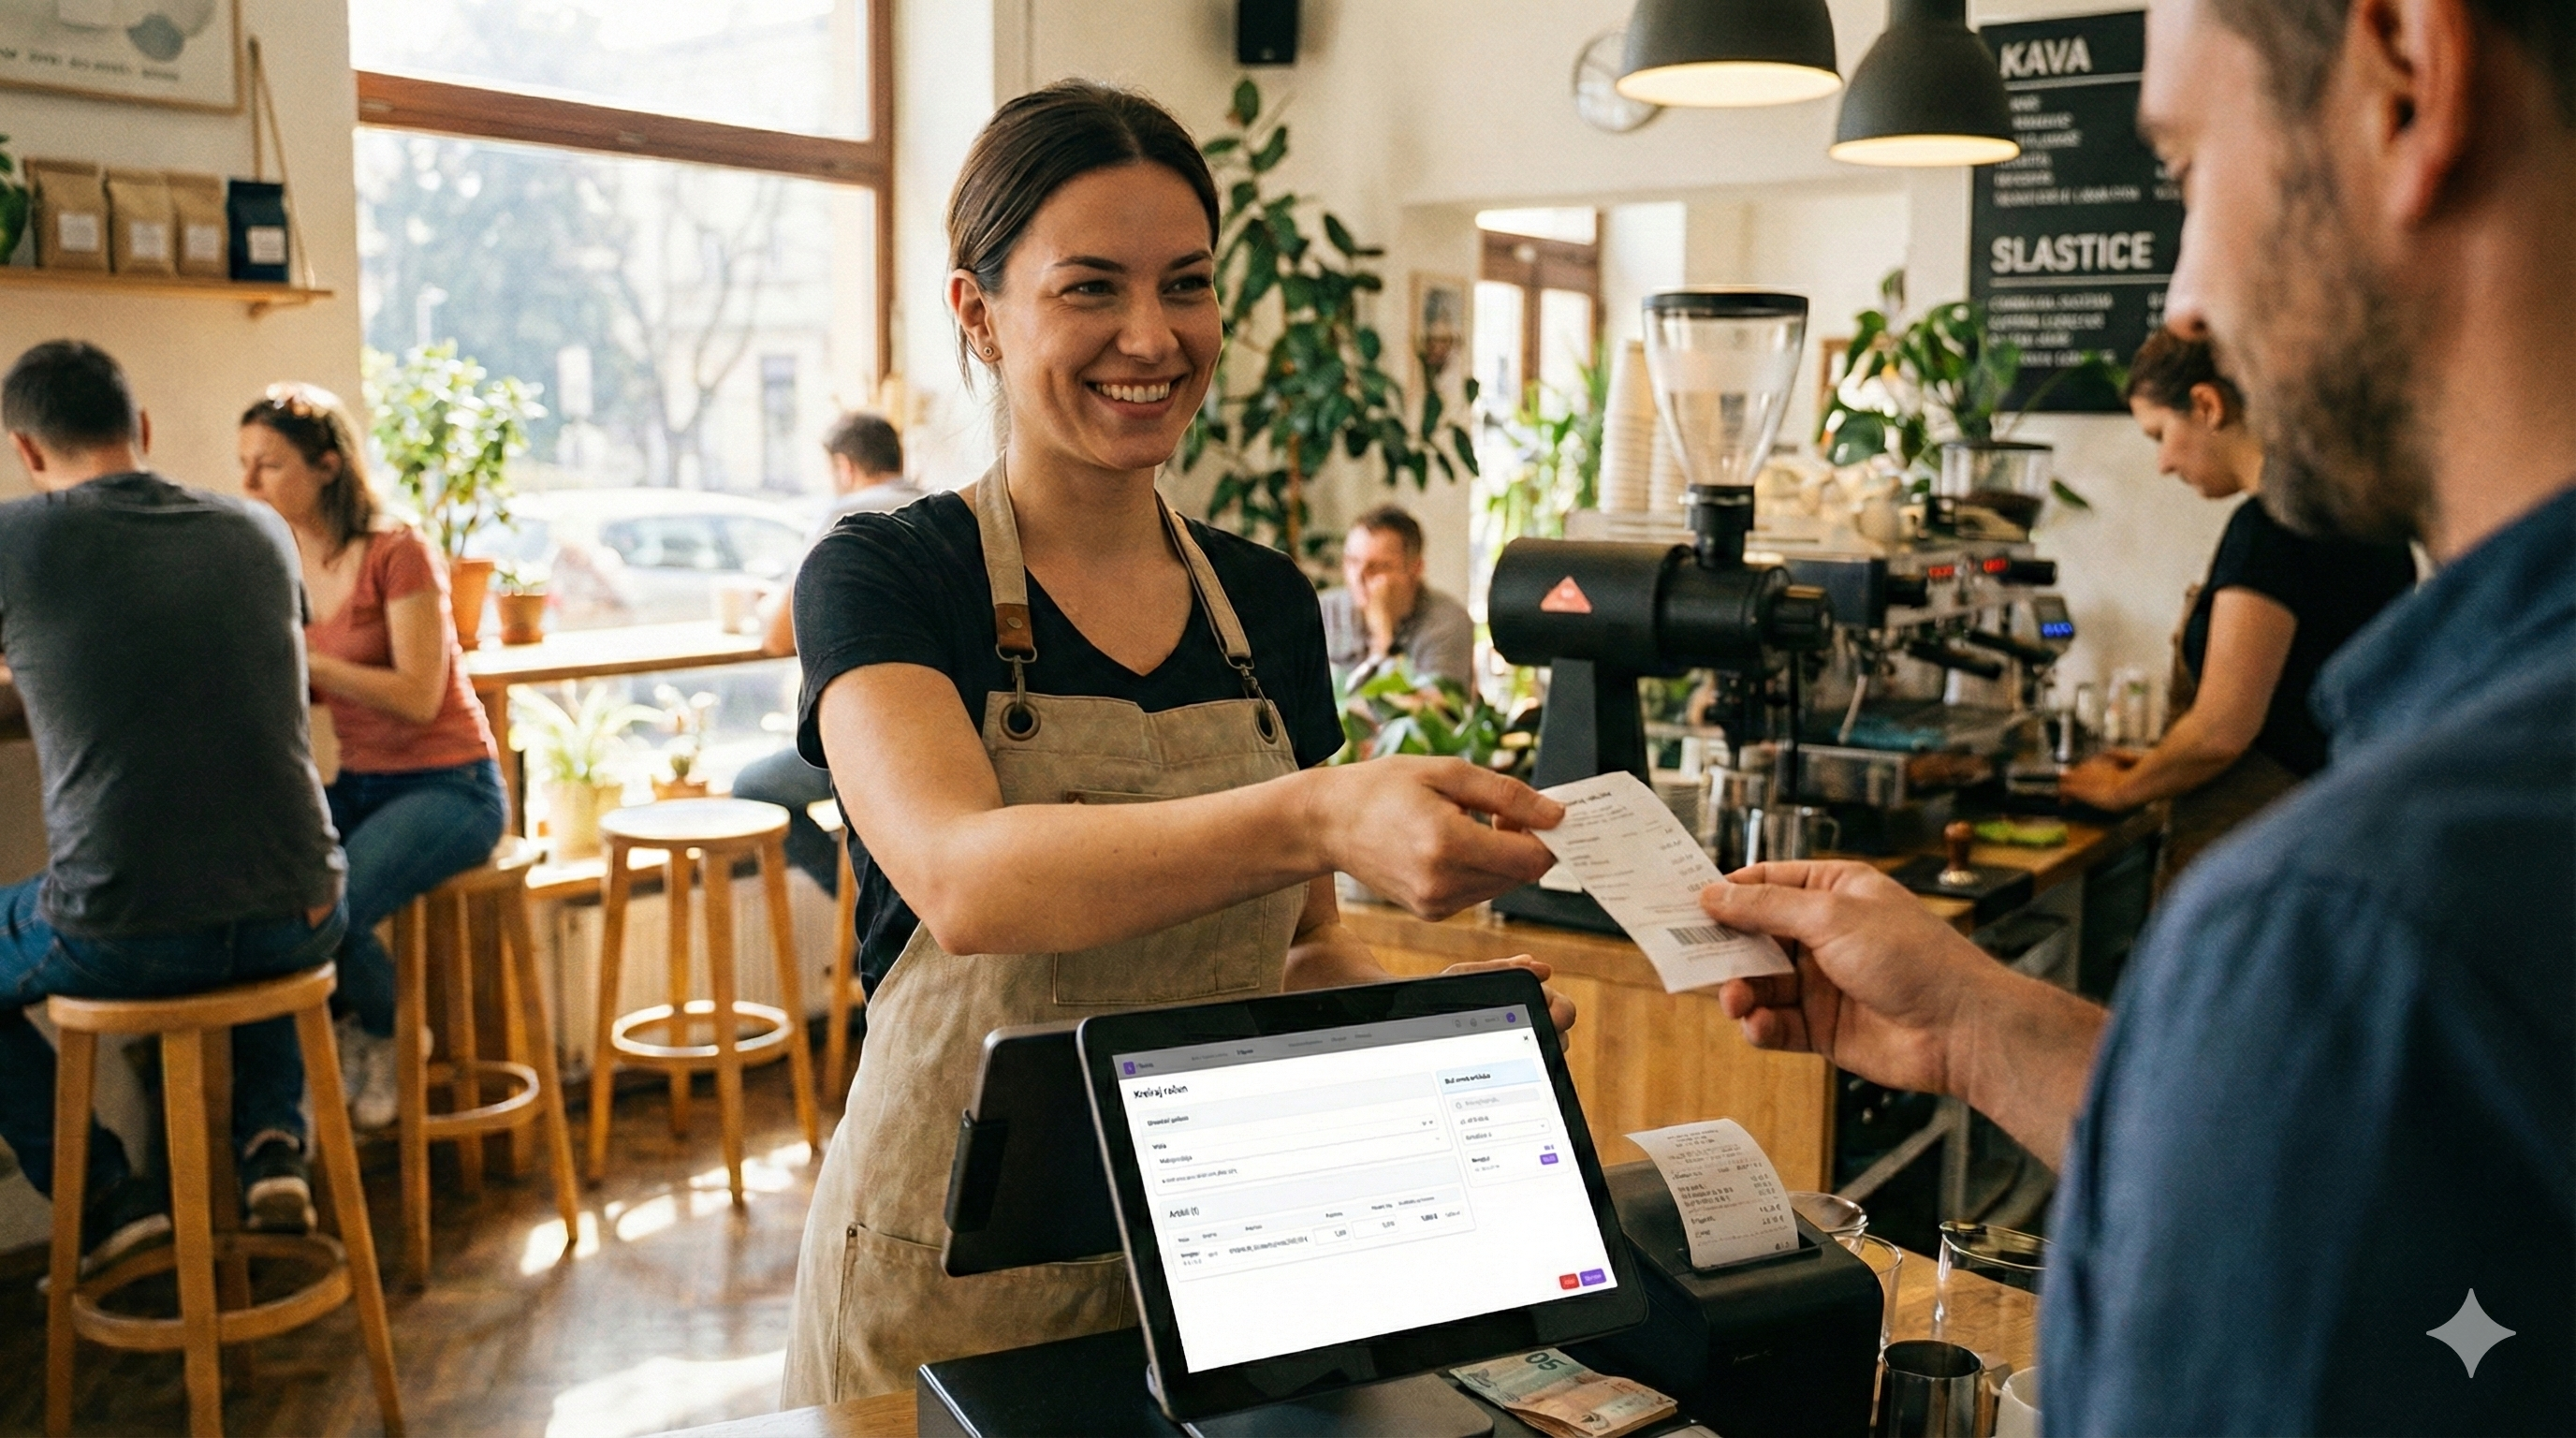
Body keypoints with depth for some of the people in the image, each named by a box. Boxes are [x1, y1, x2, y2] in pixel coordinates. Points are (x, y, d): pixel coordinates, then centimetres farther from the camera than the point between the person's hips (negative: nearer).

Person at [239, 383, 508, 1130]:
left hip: (448, 785, -6)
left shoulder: (397, 553, -13)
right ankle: (354, 1030, 6)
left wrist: (300, 657, -23)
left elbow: (418, 697, -19)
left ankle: (390, 1034, 7)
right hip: (361, 784, 6)